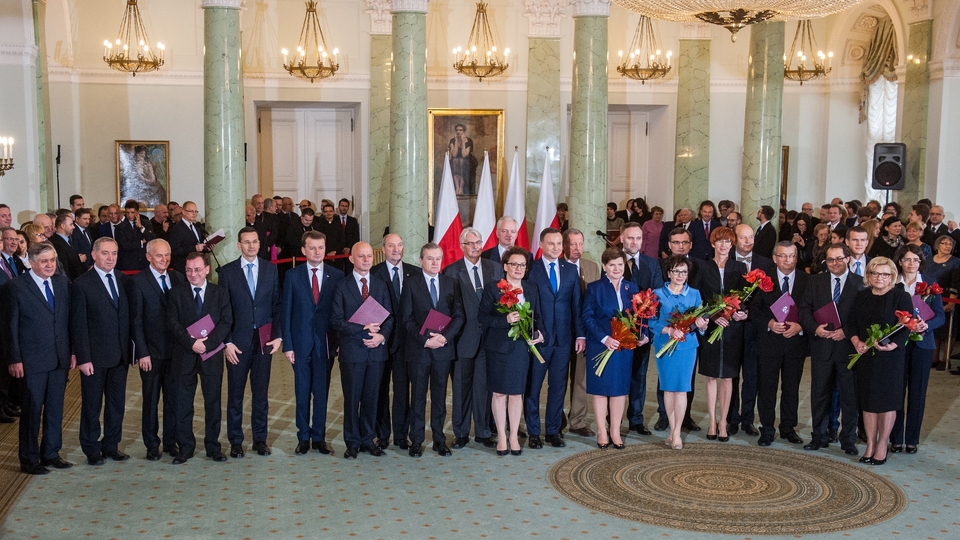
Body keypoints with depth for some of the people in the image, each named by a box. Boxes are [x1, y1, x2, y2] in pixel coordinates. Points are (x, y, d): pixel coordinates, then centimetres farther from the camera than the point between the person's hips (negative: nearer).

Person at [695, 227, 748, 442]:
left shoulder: (740, 268, 6)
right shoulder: (703, 268, 3)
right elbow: (697, 298, -1)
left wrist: (740, 312, -17)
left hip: (732, 328, 0)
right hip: (710, 327, 0)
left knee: (727, 376, 4)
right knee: (711, 376, 4)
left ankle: (723, 422, 11)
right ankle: (712, 421, 12)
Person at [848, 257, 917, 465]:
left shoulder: (901, 297, -5)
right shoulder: (862, 296, 8)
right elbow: (853, 323, 9)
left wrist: (892, 345, -25)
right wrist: (856, 342, -9)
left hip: (889, 357, -4)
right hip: (865, 356, 4)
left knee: (886, 401, 3)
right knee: (867, 401, 7)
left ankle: (881, 447, 12)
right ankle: (870, 445, 16)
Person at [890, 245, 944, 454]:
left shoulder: (930, 284, 3)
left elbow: (940, 316, -1)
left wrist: (926, 325, -20)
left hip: (922, 343, 1)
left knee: (917, 392, 6)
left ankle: (912, 439, 17)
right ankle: (896, 438, 12)